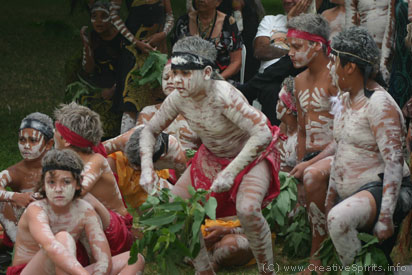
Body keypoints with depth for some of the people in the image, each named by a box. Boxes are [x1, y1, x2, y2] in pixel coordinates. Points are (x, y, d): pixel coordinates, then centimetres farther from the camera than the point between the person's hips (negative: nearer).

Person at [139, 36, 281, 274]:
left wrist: (231, 172, -40)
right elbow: (150, 131, 2)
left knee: (247, 209, -33)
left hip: (252, 156, -7)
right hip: (212, 158, 7)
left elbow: (263, 135, -41)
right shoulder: (178, 99, -15)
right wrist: (147, 167, -14)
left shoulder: (223, 96, -35)